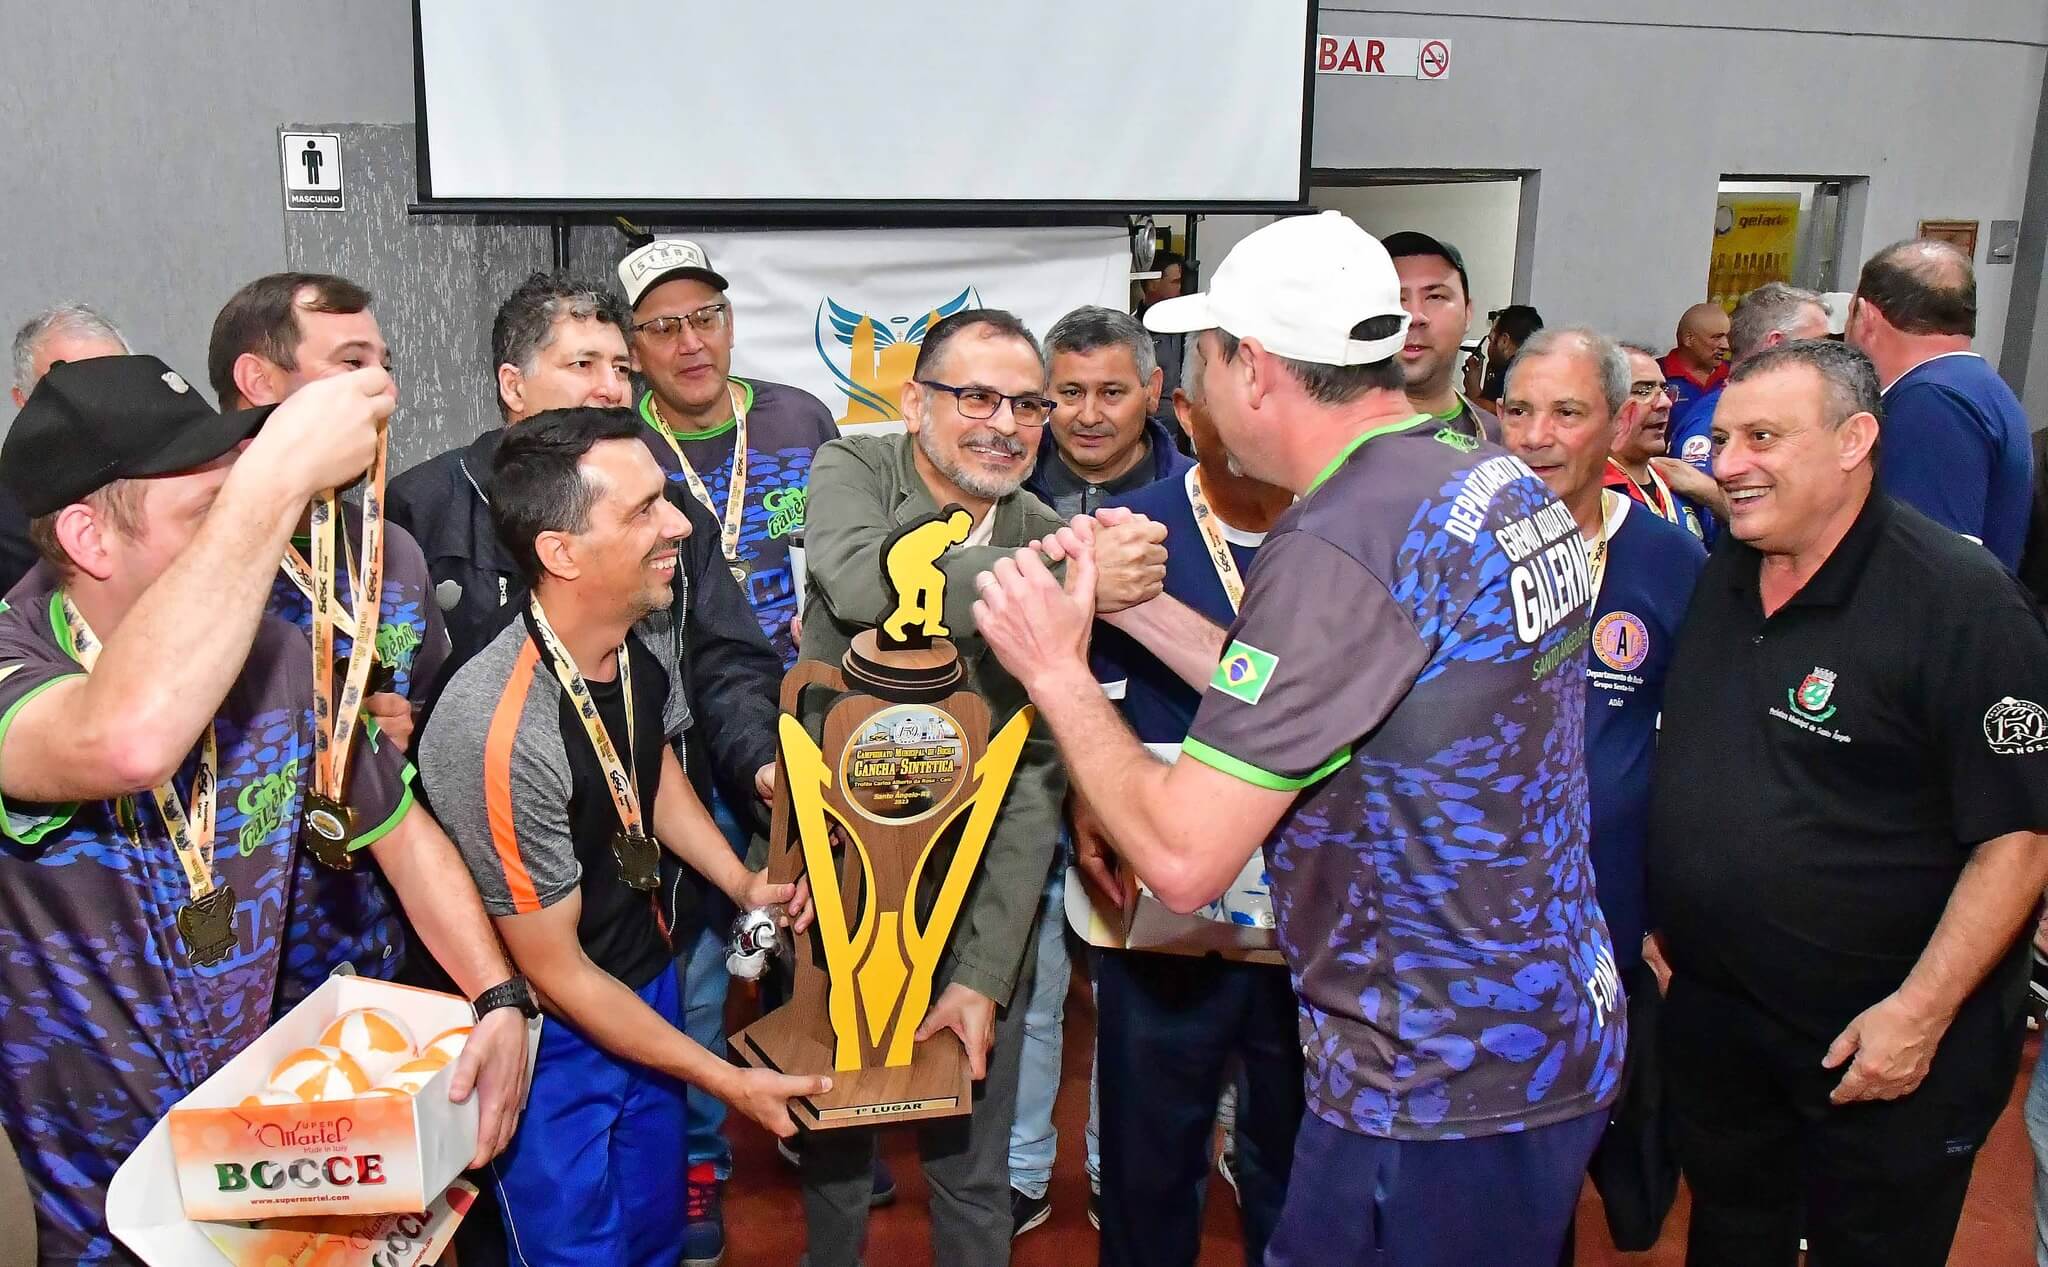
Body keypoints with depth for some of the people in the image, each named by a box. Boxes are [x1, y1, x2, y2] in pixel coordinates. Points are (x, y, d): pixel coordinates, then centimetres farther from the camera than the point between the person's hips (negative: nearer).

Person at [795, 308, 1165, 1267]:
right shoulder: (852, 470, -7)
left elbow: (1037, 779, -11)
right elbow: (862, 583, -32)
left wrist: (982, 974, -17)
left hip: (975, 897, 0)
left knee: (972, 1169, 10)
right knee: (832, 1140, 20)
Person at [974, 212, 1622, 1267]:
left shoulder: (1337, 545, -25)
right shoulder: (1505, 481, 4)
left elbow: (1182, 857, -24)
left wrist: (1056, 668, -12)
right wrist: (1136, 606, 10)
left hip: (1440, 1090, -9)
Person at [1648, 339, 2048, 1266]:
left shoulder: (1960, 600, -19)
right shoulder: (1716, 573, 2)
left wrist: (1921, 1012, -21)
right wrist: (1667, 917, 10)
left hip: (1879, 1046, -6)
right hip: (1710, 1017, 6)